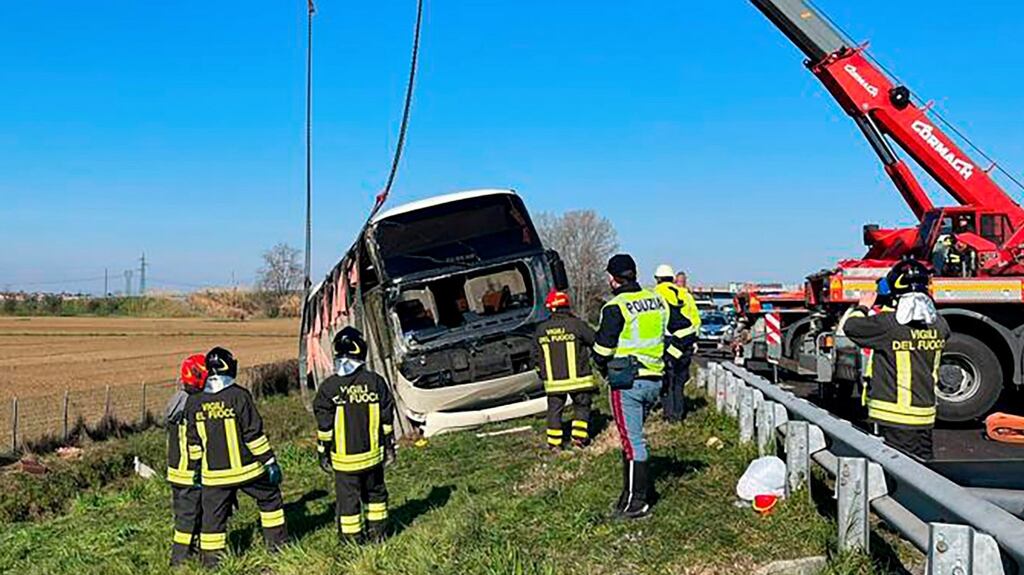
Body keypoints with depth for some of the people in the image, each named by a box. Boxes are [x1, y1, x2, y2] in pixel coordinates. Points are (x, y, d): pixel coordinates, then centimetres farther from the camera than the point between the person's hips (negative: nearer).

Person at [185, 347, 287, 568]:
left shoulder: (194, 402, 2)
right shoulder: (239, 396, -12)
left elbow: (194, 442, 8)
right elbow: (254, 433, -12)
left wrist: (197, 468, 18)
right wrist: (269, 461, -5)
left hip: (214, 475, 3)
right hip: (246, 469, -3)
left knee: (213, 516, 9)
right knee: (270, 498, 18)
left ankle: (210, 561, 11)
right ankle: (277, 543, 24)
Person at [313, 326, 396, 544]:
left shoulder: (329, 387, -12)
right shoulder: (376, 382, -5)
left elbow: (324, 426, -8)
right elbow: (387, 420, 1)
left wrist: (323, 453, 3)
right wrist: (389, 447, 12)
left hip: (344, 458, -3)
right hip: (372, 453, 3)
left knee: (348, 497, 8)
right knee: (375, 491, 19)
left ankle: (352, 538, 15)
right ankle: (377, 532, 28)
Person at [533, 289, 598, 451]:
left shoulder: (541, 329, 1)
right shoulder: (576, 324, -12)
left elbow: (537, 355, 9)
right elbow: (595, 341, -3)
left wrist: (542, 372, 21)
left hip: (553, 381, 3)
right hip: (577, 378, -3)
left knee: (554, 409, 12)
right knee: (581, 407, 13)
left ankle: (554, 443, 14)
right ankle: (579, 438, 8)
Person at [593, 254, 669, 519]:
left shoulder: (615, 308, -14)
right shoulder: (657, 301, 9)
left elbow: (603, 348, -10)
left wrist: (604, 368, 9)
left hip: (628, 382, -8)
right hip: (654, 380, 8)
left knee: (632, 441, -3)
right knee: (634, 437, 18)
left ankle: (637, 502, 1)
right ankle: (632, 493, 25)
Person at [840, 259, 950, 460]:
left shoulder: (888, 323, -17)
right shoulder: (938, 324, 2)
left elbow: (849, 326, -6)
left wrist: (863, 307, 15)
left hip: (894, 415, -6)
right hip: (925, 413, 6)